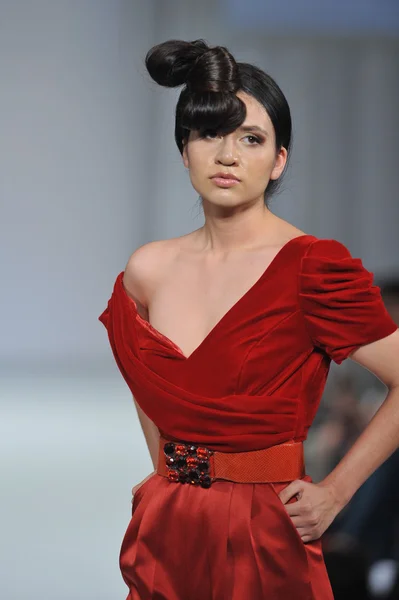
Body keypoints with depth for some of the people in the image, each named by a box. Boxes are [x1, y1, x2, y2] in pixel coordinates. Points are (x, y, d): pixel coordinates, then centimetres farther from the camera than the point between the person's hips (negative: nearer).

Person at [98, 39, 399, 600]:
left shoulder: (312, 268, -12)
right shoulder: (147, 269, 3)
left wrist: (335, 491, -10)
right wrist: (171, 476, 14)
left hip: (264, 541, -4)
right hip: (165, 535, 4)